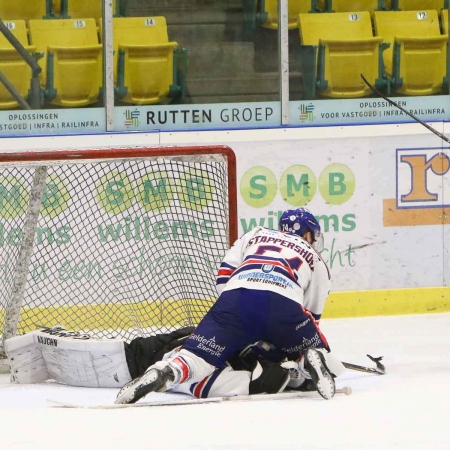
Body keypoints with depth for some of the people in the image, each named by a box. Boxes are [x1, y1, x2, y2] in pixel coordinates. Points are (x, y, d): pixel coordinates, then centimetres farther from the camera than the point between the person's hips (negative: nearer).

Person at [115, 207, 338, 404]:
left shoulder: (257, 235, 36)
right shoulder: (315, 259, 34)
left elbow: (225, 272, 23)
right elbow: (312, 314, 33)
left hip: (235, 298, 1)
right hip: (284, 304, -1)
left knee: (199, 355, -3)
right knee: (312, 348, 23)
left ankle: (164, 373, -35)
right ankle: (314, 361, -14)